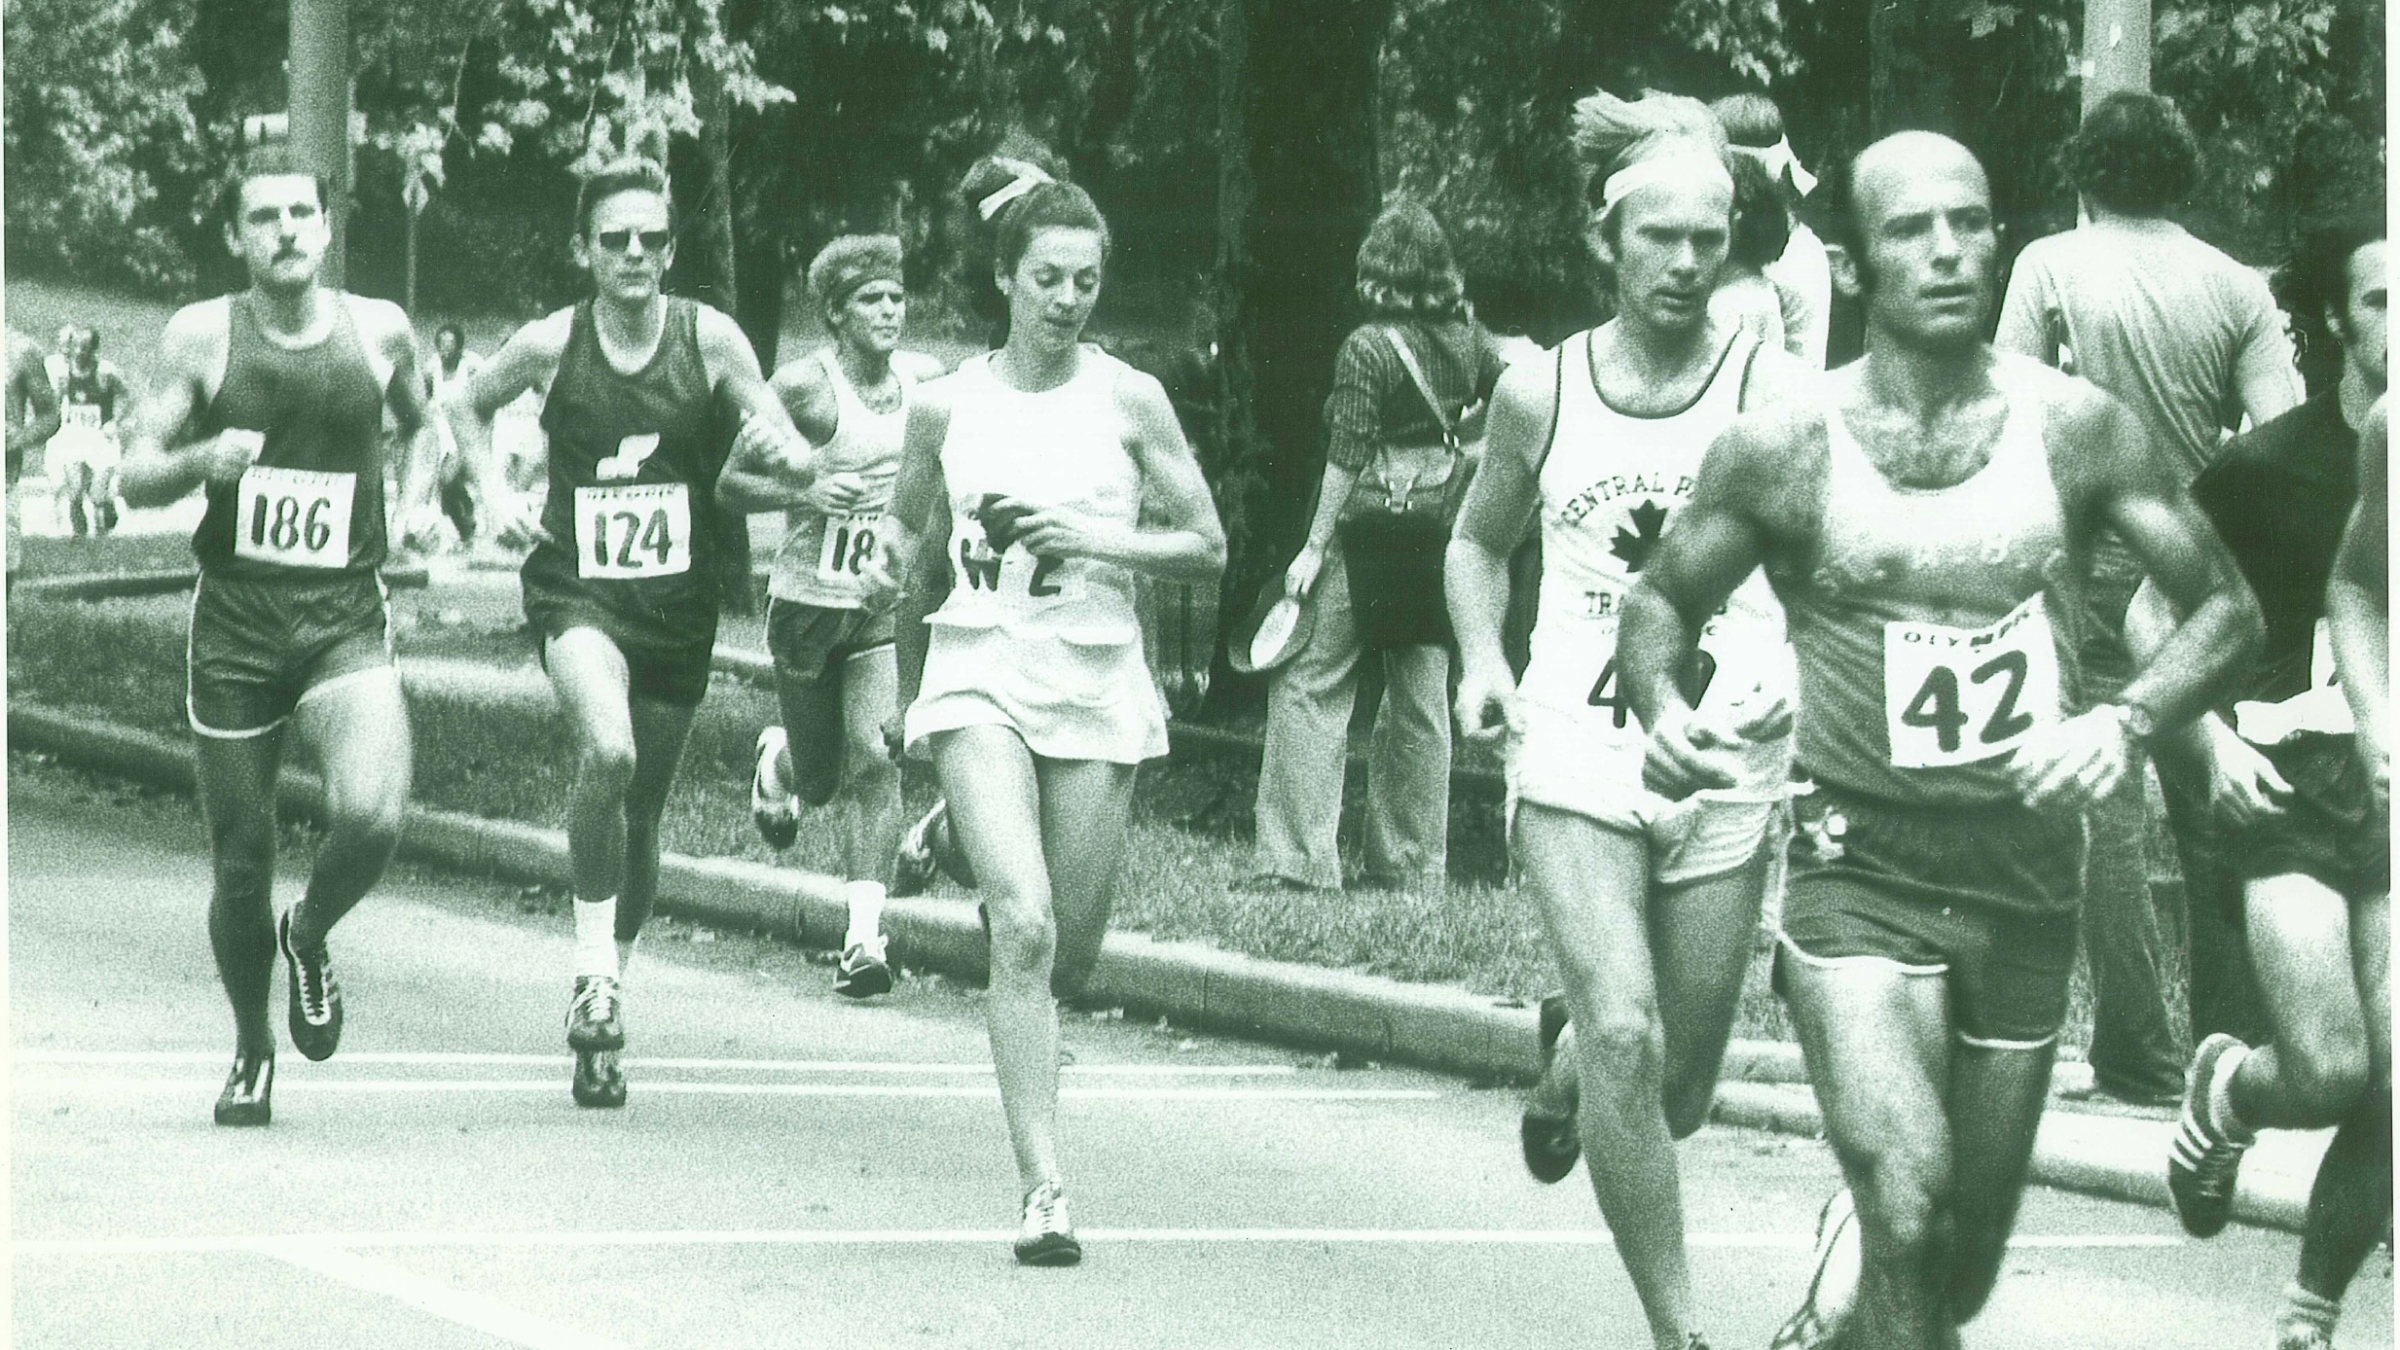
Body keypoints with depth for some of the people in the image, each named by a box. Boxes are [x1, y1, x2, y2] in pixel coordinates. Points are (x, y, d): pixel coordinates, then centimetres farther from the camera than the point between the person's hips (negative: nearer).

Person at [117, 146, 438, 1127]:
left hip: (347, 622, 0)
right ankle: (251, 1050, 29)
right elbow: (135, 476, -3)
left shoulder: (380, 330, 2)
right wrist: (202, 459, -18)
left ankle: (310, 937, 8)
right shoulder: (201, 336, -2)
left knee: (372, 816, -25)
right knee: (241, 866, 4)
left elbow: (423, 421, 26)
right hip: (235, 621, 0)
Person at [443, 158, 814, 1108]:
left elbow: (798, 469, -3)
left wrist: (778, 445, -26)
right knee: (607, 753, -30)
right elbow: (465, 405, 15)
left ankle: (602, 1025, 30)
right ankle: (594, 971, -15)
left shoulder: (707, 338, -6)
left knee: (640, 813, 11)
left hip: (678, 602, 2)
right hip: (577, 592, -2)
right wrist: (495, 498, 2)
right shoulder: (551, 345, -6)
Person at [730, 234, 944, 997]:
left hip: (887, 603, 2)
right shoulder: (805, 385, -12)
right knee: (820, 781, 10)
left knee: (874, 761, -14)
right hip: (809, 599, -2)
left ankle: (865, 939, -13)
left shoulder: (927, 381, 1)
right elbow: (729, 477, -10)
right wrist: (802, 489, -26)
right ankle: (777, 759, 49)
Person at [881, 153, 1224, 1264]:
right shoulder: (945, 407, 4)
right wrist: (907, 693, 22)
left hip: (1097, 683, 1)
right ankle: (1043, 1191, -19)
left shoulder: (1128, 399, 2)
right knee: (1023, 925, -19)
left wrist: (1095, 538, -11)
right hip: (979, 680, -1)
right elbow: (916, 541, 19)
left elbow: (1208, 548, 4)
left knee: (1070, 952, 5)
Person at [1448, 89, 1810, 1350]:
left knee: (1680, 1086, 10)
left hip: (1730, 764, 0)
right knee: (1624, 1037, -18)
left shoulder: (1771, 390, -4)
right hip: (1575, 750, 0)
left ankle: (1569, 1072, 47)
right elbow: (1478, 541, 19)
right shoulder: (1541, 394, 3)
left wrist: (1811, 676, -25)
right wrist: (1482, 658, 2)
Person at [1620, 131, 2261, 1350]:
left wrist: (2122, 721, -17)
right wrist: (1661, 706, -13)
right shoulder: (1783, 448, -6)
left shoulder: (2074, 428, -3)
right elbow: (1662, 598, 9)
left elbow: (2225, 607, 2)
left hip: (2027, 872, 3)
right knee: (1907, 1205, -26)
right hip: (1858, 869, -3)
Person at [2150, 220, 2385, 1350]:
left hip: (2388, 792, 3)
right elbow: (2156, 616, 5)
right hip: (2290, 791, -3)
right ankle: (2222, 1095, 21)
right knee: (2332, 1071, -14)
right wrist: (2213, 744, -7)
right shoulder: (2268, 464, -3)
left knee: (2385, 1088, -5)